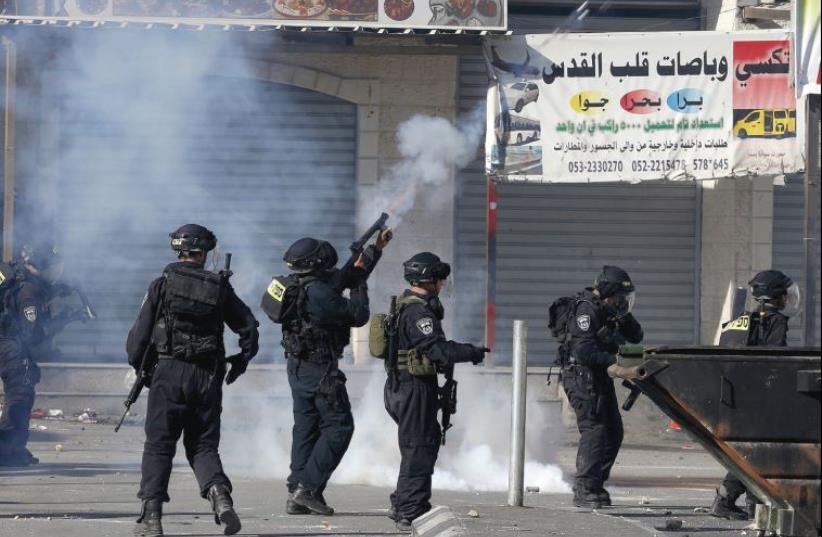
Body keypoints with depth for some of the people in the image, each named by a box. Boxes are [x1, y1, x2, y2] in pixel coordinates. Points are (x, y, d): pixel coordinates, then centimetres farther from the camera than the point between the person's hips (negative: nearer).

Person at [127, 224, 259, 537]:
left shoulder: (162, 285, 0)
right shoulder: (219, 288, 6)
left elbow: (140, 334, 0)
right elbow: (249, 328, 9)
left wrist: (139, 366, 17)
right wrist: (241, 361, 24)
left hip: (169, 372, -2)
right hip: (208, 377, 2)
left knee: (159, 446, 2)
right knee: (203, 445, 10)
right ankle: (219, 493, -16)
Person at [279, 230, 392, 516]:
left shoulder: (299, 286, 7)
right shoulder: (318, 293, -23)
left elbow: (341, 280, 20)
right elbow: (358, 316, -16)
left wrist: (376, 249, 23)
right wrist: (359, 282, 0)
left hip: (298, 367, 9)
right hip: (320, 371, -9)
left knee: (305, 428, 11)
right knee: (338, 427, -3)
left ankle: (296, 496, 10)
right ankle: (309, 488, -9)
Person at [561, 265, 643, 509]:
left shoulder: (607, 310, 13)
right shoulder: (586, 309, -16)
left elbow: (635, 337, 14)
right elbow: (583, 350, -25)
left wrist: (625, 317, -4)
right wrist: (613, 360, -27)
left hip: (600, 378, 10)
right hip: (582, 376, -10)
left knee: (613, 432, 10)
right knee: (594, 430, -15)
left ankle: (596, 484, 17)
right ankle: (584, 490, -15)